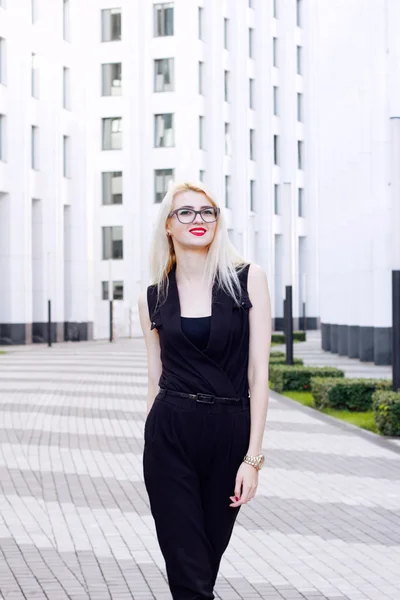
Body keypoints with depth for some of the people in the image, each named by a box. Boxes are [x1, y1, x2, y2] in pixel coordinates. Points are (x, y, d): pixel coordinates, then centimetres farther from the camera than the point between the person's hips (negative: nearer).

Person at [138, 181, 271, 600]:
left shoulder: (248, 279, -1)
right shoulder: (153, 298, 6)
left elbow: (258, 372, -3)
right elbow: (156, 381, 12)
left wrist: (253, 456, -8)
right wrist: (152, 452, 13)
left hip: (230, 434, 0)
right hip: (170, 435, 1)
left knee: (206, 562, 12)